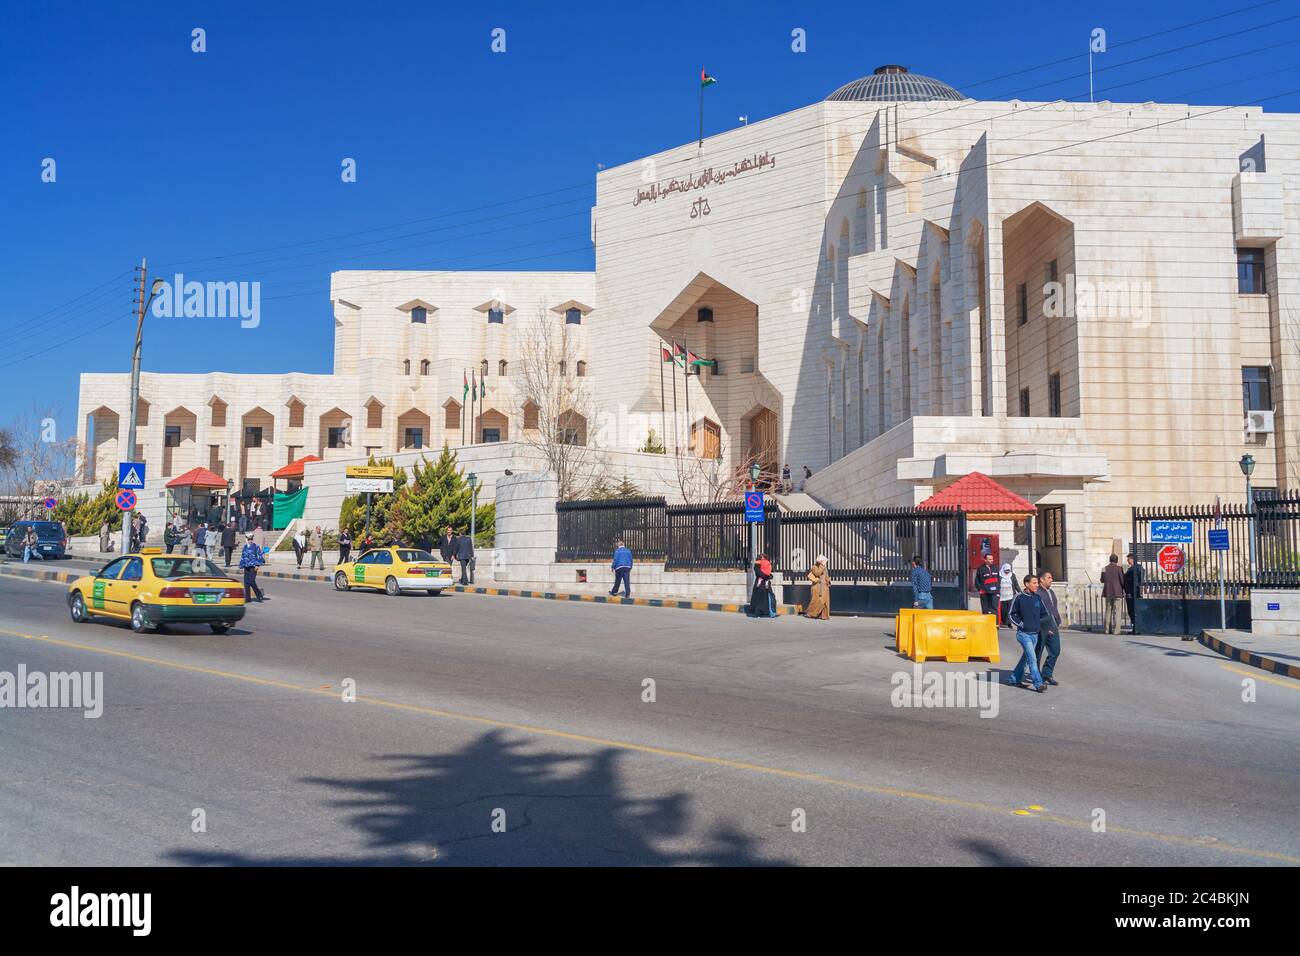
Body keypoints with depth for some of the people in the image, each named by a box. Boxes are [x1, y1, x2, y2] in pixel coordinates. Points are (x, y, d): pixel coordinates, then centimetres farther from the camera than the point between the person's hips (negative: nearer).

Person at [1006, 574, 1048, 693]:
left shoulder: (1037, 598, 6)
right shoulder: (1019, 597, -9)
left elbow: (1044, 614, 17)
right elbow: (1011, 614, -1)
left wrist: (1039, 624, 7)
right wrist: (1020, 624, -8)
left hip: (1035, 634, 6)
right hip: (1024, 633, -6)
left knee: (1025, 657, 14)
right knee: (1032, 658, -13)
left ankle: (1014, 679, 28)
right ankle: (1038, 684, -14)